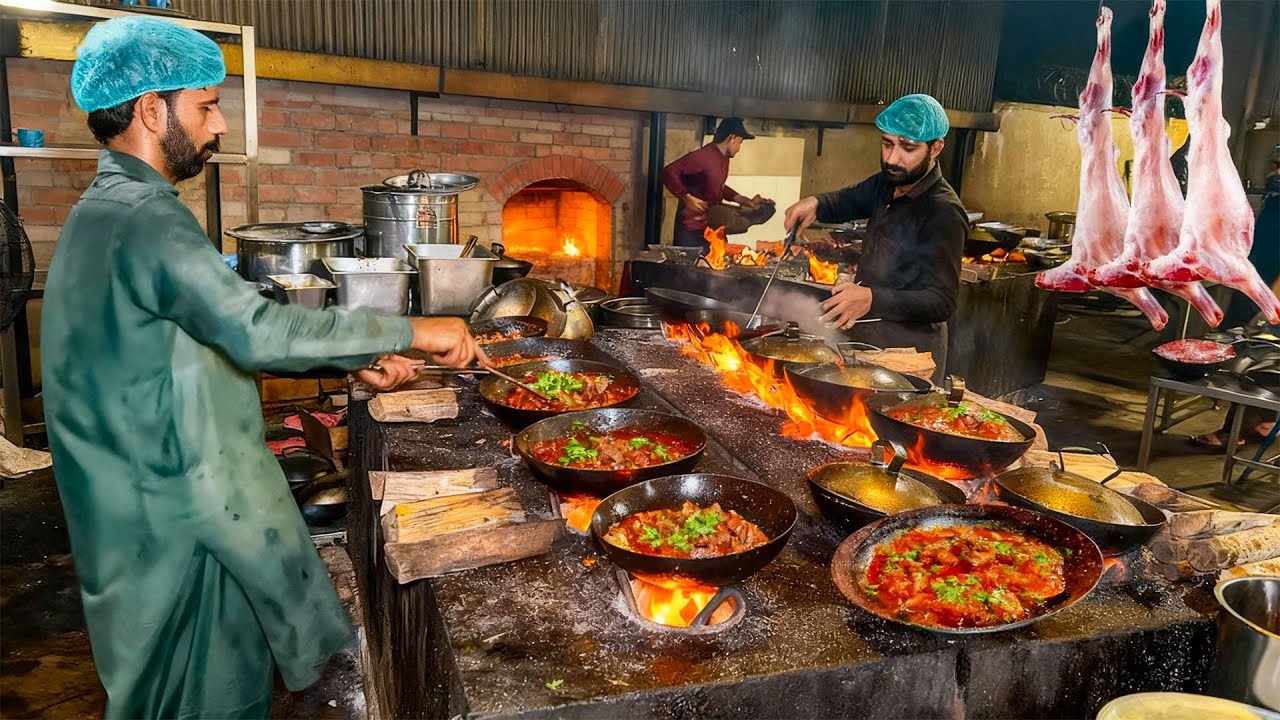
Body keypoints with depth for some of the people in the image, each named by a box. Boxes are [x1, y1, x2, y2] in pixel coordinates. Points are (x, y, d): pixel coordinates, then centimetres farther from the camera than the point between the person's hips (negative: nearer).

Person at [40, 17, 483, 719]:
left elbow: (221, 334, 14)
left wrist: (355, 359, 7)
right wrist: (410, 331, -27)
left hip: (184, 496, 10)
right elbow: (257, 330, -35)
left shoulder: (112, 211, 12)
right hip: (178, 515, -9)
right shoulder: (141, 220, -23)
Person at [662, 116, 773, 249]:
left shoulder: (723, 159, 10)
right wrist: (687, 198, -26)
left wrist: (741, 199, 16)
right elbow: (669, 173, -23)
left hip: (710, 227, 9)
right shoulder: (702, 157, -20)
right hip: (691, 228, -9)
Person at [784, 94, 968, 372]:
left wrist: (872, 299, -40)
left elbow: (942, 301, -24)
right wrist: (815, 204, -4)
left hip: (908, 359, -7)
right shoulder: (887, 184, 2)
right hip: (866, 340, 8)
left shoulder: (944, 214, -22)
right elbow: (846, 201, 21)